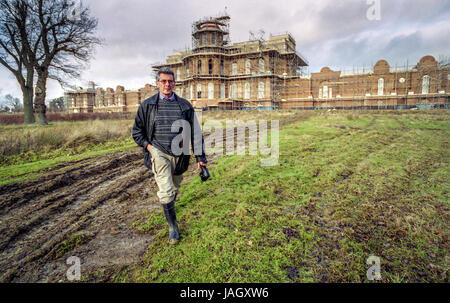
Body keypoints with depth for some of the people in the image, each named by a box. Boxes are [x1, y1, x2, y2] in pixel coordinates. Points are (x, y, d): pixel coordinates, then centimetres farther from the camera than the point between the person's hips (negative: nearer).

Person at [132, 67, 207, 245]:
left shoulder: (184, 105, 4)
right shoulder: (147, 105, 3)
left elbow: (195, 132, 5)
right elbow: (137, 131, 11)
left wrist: (200, 156, 1)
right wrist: (148, 146, -5)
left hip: (179, 154, 2)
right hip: (158, 152, -2)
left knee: (174, 189, 18)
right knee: (166, 192, -12)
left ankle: (167, 208, 50)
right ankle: (173, 227, 7)